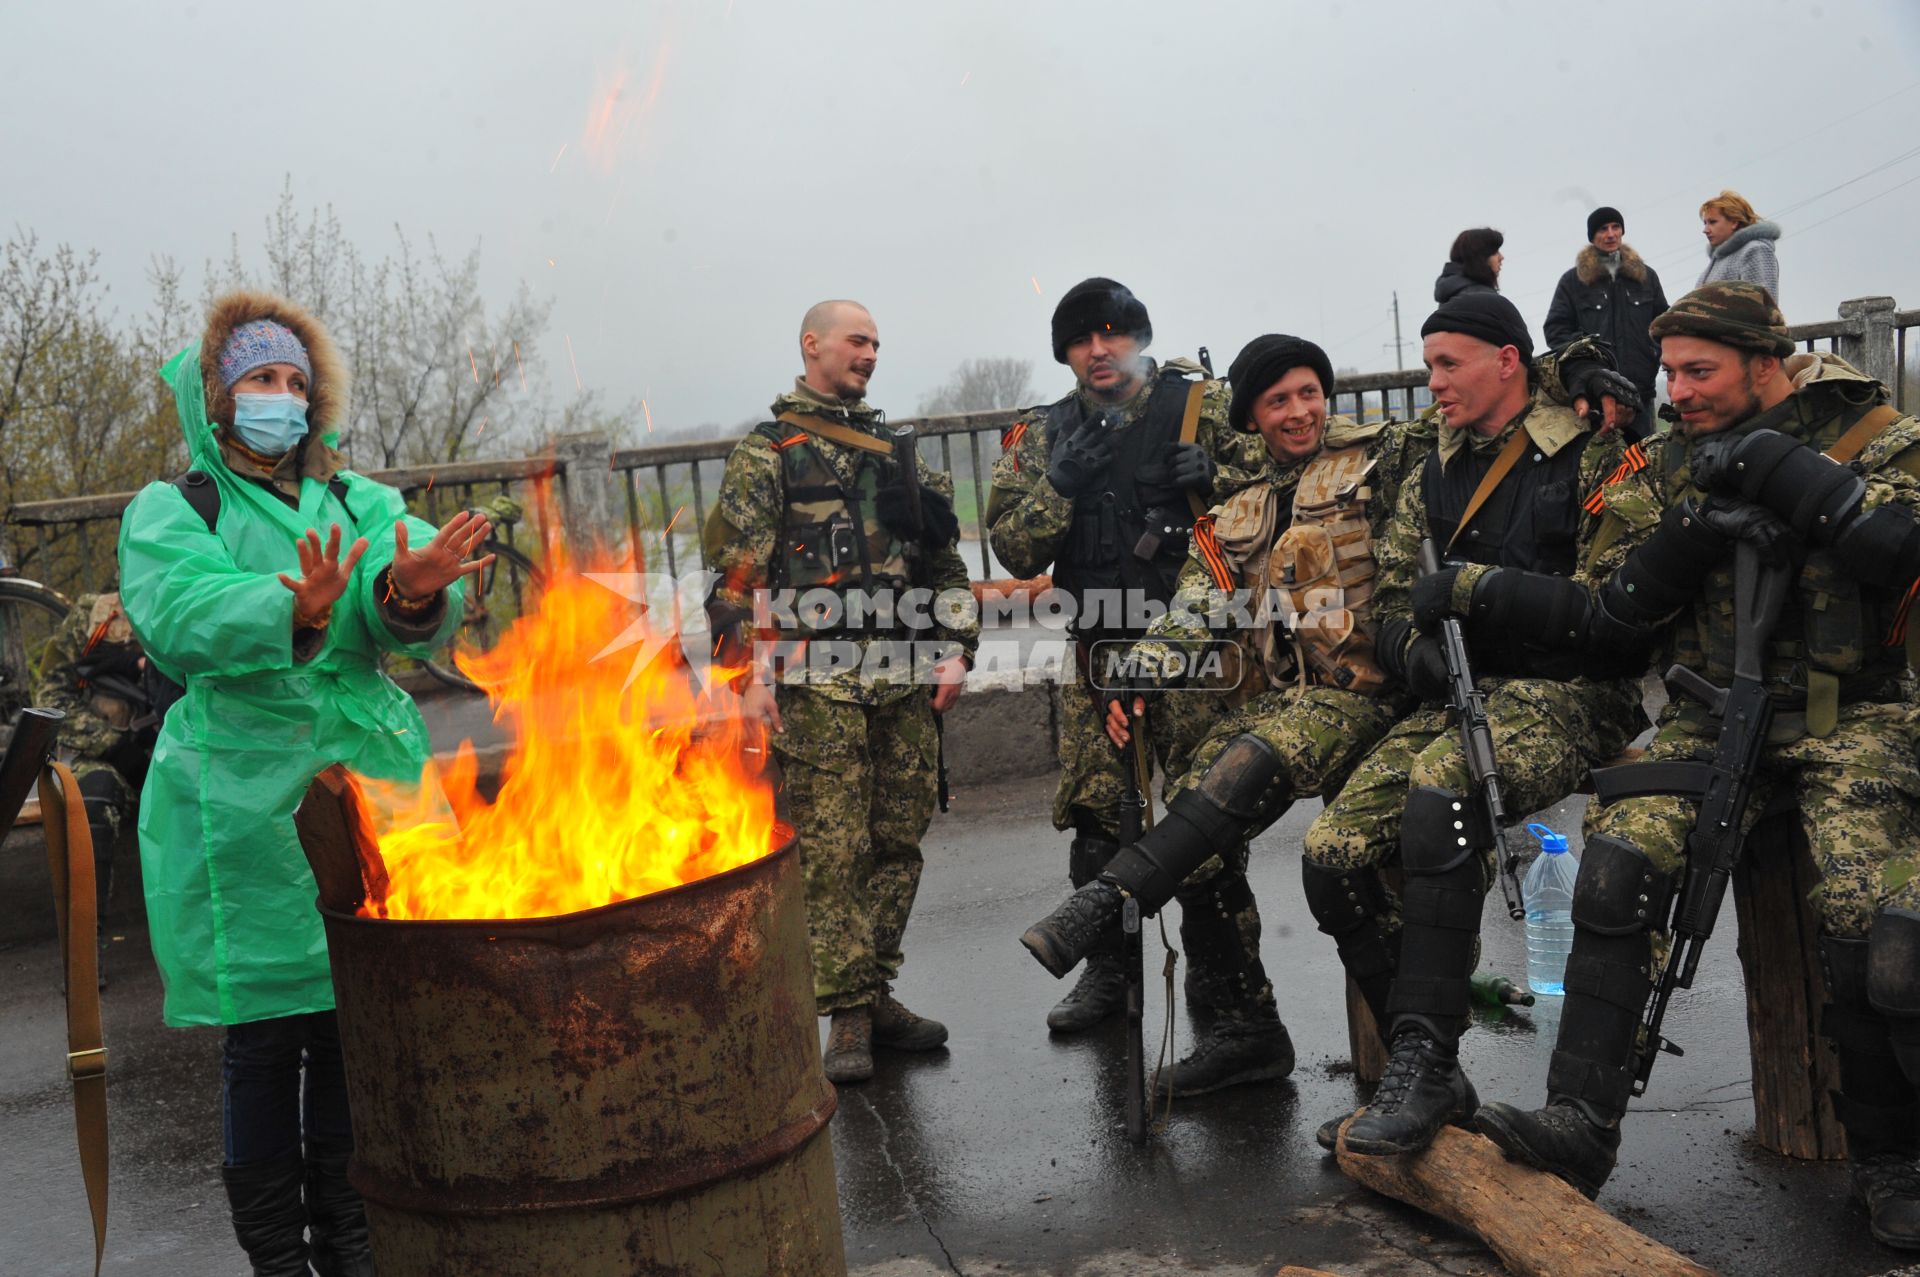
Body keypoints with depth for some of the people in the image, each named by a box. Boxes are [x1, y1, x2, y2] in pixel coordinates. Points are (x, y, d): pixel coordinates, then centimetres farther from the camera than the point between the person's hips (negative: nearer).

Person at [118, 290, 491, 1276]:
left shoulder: (360, 503, 14)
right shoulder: (169, 511, 4)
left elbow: (414, 605, -6)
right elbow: (181, 618, -17)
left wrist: (412, 589, -32)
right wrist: (294, 612, -37)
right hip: (243, 803, -4)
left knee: (357, 1024, 9)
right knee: (268, 1033, -1)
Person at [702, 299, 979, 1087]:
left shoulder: (898, 449, 19)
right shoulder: (765, 455, 3)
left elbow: (944, 558, 19)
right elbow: (737, 573, -5)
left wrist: (954, 649, 8)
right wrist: (754, 673, -14)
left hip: (904, 676, 5)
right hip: (819, 684, -5)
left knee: (898, 840, 8)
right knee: (830, 848, -5)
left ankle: (875, 992, 20)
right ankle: (849, 1017, 1)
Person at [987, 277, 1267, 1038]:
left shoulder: (1198, 404, 2)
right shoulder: (1042, 435, 10)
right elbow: (1014, 551, 4)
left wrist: (1214, 478, -14)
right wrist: (1057, 484, -10)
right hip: (1097, 655, 3)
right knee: (1093, 814, 6)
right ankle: (1107, 970, 22)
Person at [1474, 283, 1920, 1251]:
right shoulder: (1671, 465, 11)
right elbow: (1608, 610, 5)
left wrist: (1780, 468, -20)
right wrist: (1689, 537, -12)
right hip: (1717, 714, 3)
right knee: (1618, 863, -21)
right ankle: (1580, 1119, -15)